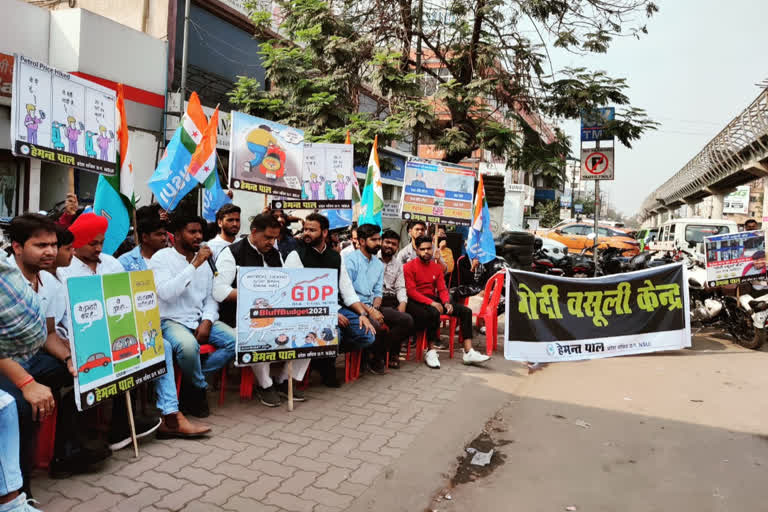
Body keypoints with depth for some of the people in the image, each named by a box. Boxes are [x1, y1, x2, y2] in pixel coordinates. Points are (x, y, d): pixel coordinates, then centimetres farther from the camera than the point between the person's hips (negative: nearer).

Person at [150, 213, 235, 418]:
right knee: (188, 346, -36)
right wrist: (194, 265, -22)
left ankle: (193, 378, -3)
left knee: (236, 340, -16)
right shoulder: (161, 258, -5)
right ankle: (199, 389, -6)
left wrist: (207, 321, -6)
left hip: (200, 319, 6)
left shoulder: (203, 259, 12)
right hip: (171, 321, -5)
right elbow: (165, 293, -22)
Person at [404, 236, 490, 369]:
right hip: (415, 302, -7)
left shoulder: (437, 267, 15)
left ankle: (468, 352, -10)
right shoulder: (409, 267, -5)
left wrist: (446, 302, -12)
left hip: (433, 300, 7)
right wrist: (431, 303, -24)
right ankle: (431, 352, -24)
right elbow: (410, 291, -14)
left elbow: (442, 289, 11)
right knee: (434, 313, -39)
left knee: (466, 311, -6)